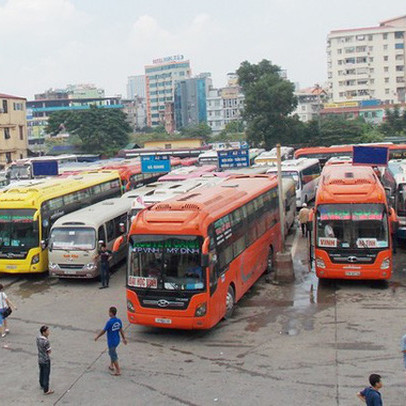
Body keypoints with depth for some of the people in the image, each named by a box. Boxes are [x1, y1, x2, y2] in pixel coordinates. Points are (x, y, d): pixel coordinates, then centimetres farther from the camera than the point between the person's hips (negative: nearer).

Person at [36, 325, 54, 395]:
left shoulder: (38, 338, -7)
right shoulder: (46, 341, -30)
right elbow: (49, 351, -19)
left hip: (40, 359, 8)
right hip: (46, 360, -8)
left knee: (41, 373, 26)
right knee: (46, 375, 7)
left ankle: (42, 385, 46)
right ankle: (46, 390, 18)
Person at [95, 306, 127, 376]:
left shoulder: (109, 322, -25)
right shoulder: (118, 321, -5)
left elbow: (103, 331, -16)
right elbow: (121, 330, 6)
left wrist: (97, 337, -1)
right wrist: (124, 338, 16)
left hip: (111, 341, -7)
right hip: (117, 340, 7)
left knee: (113, 355, 5)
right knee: (112, 353, 28)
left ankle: (118, 371, 10)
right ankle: (111, 366, 42)